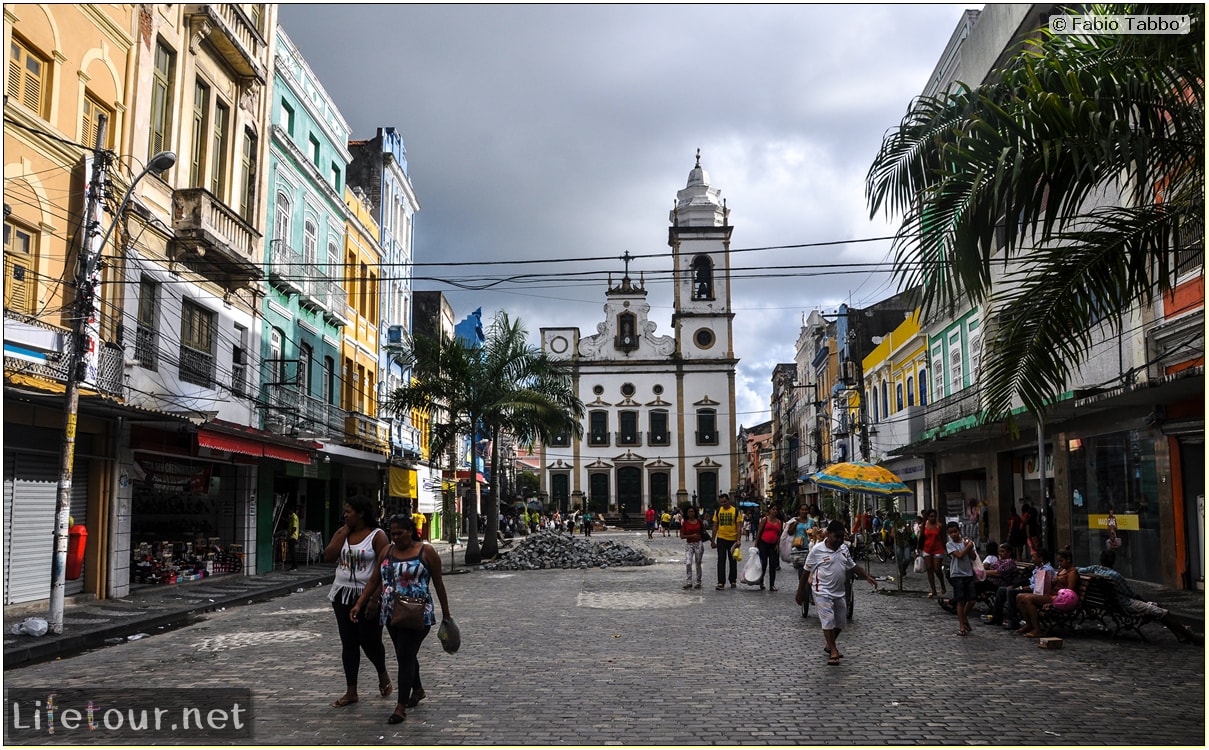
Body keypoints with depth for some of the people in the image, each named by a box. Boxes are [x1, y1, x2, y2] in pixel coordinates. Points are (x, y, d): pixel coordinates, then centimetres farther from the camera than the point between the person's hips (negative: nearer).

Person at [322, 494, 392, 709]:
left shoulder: (377, 536, -8)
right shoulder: (341, 533, 8)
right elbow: (328, 557, -2)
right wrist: (343, 534, -7)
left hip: (367, 596, -5)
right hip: (342, 595, 5)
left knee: (370, 641, -2)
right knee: (348, 643, 7)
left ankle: (382, 674, 28)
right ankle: (351, 691, 14)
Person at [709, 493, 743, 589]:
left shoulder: (736, 511, -3)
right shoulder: (718, 511, 4)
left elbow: (739, 527, -4)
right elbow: (715, 526, 7)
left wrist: (738, 540, -12)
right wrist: (713, 540, 4)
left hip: (733, 539, -1)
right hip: (721, 539, 1)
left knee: (733, 561, 10)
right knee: (721, 561, -5)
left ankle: (733, 581, 23)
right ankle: (721, 582, -5)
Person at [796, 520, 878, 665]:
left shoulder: (844, 548, 4)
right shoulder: (817, 550, -13)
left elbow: (853, 566, 17)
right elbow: (806, 572, -6)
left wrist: (867, 577, 6)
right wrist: (800, 592, -3)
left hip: (839, 592, 6)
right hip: (822, 592, -6)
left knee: (840, 622, 14)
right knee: (828, 621, -12)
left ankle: (830, 645, 35)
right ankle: (833, 652, 0)